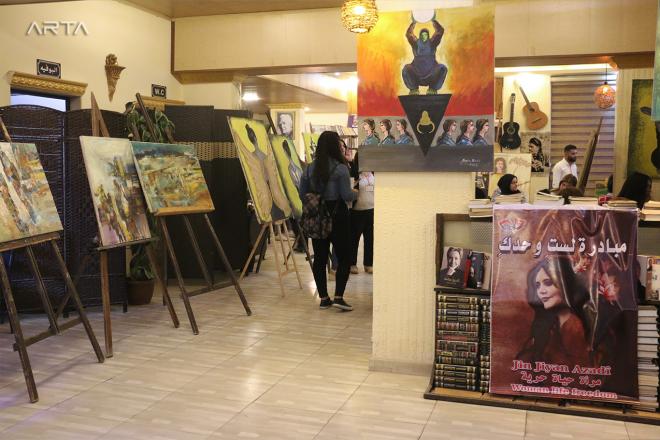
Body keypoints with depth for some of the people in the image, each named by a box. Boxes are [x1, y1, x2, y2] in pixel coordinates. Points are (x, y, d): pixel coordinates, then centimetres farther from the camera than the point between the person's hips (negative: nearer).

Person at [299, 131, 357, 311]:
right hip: (337, 216, -5)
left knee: (319, 258, 9)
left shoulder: (310, 168, 5)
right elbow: (347, 196, -15)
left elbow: (303, 195, 8)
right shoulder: (340, 168, -12)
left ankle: (324, 298, 14)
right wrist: (355, 193, 6)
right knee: (344, 257, 5)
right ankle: (338, 297, -1)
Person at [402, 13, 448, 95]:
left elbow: (440, 31, -7)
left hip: (431, 76, 1)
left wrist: (434, 20, -13)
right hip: (417, 76, 0)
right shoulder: (416, 43, 3)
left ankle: (432, 89, -5)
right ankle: (414, 89, -2)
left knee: (443, 68, -24)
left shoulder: (432, 43, 3)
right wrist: (413, 23, -17)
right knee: (406, 69, -26)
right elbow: (408, 34, -10)